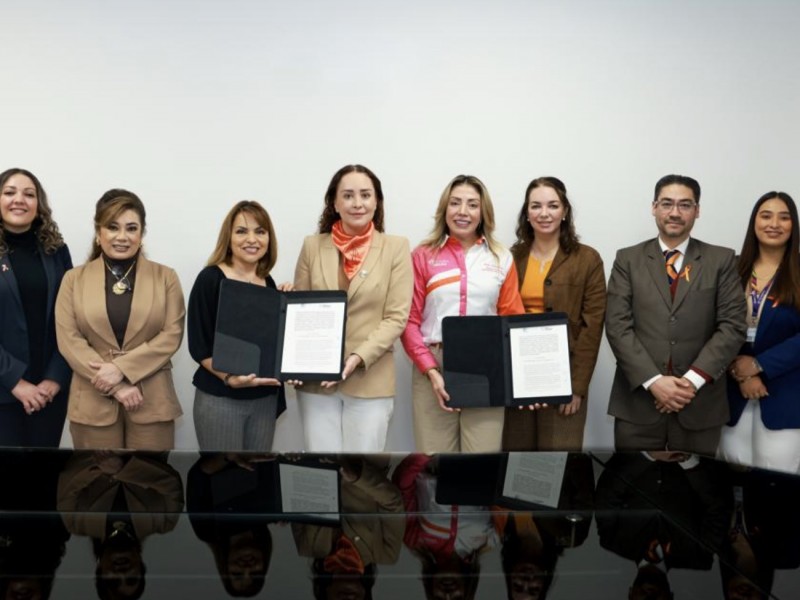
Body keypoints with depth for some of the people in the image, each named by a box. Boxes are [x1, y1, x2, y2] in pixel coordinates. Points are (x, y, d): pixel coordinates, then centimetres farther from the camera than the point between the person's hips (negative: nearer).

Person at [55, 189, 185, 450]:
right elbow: (69, 340, -2)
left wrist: (120, 368, -14)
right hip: (93, 403, 1)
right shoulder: (74, 279, 7)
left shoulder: (166, 277, 6)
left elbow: (172, 335, -3)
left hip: (152, 403, 0)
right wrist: (116, 386, -11)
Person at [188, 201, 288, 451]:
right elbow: (199, 346, -10)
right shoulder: (210, 279, -8)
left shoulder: (269, 283, 8)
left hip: (265, 398, 5)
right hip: (220, 399, -5)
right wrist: (230, 377, -24)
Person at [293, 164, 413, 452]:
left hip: (371, 382, -1)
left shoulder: (396, 248, 0)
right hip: (316, 380, 2)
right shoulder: (312, 246, 6)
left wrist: (358, 358, -17)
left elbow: (396, 317, -5)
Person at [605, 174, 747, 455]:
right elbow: (618, 326, -3)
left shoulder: (722, 260, 6)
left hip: (700, 402, 0)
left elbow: (733, 326, -2)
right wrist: (653, 380, -13)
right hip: (638, 400, 0)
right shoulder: (628, 259, 5)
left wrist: (693, 379, -12)